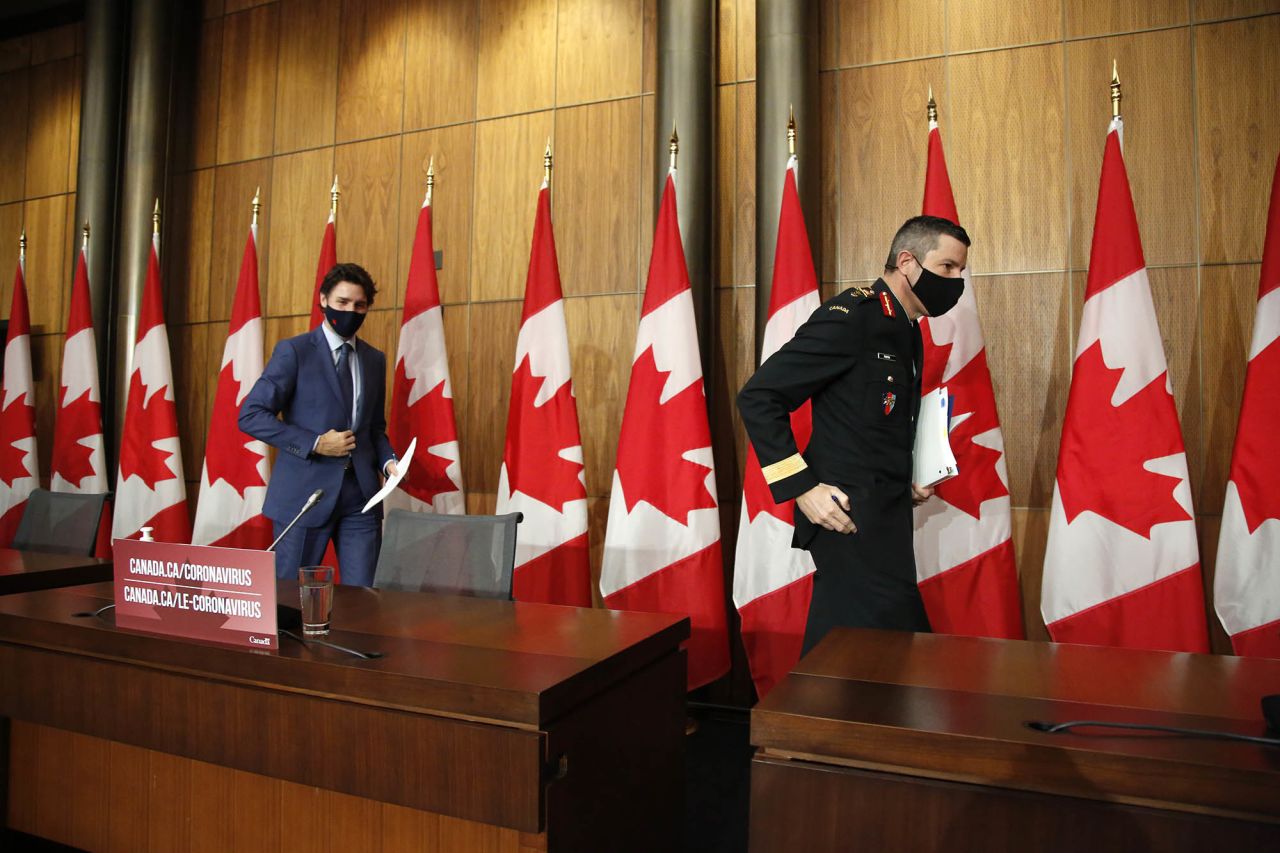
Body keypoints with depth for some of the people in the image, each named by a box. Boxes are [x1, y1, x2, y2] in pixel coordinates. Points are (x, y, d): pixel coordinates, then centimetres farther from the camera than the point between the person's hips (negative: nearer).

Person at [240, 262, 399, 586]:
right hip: (305, 493, -4)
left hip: (360, 495, 4)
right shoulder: (294, 351, -2)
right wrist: (314, 444, -15)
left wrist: (388, 461, 0)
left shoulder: (375, 360, 13)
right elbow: (251, 415, -7)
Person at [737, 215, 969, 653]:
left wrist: (905, 481, 8)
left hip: (883, 519, 9)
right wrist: (801, 488, -21)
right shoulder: (851, 317, -14)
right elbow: (757, 397, -17)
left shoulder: (907, 332, 14)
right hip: (848, 517, -9)